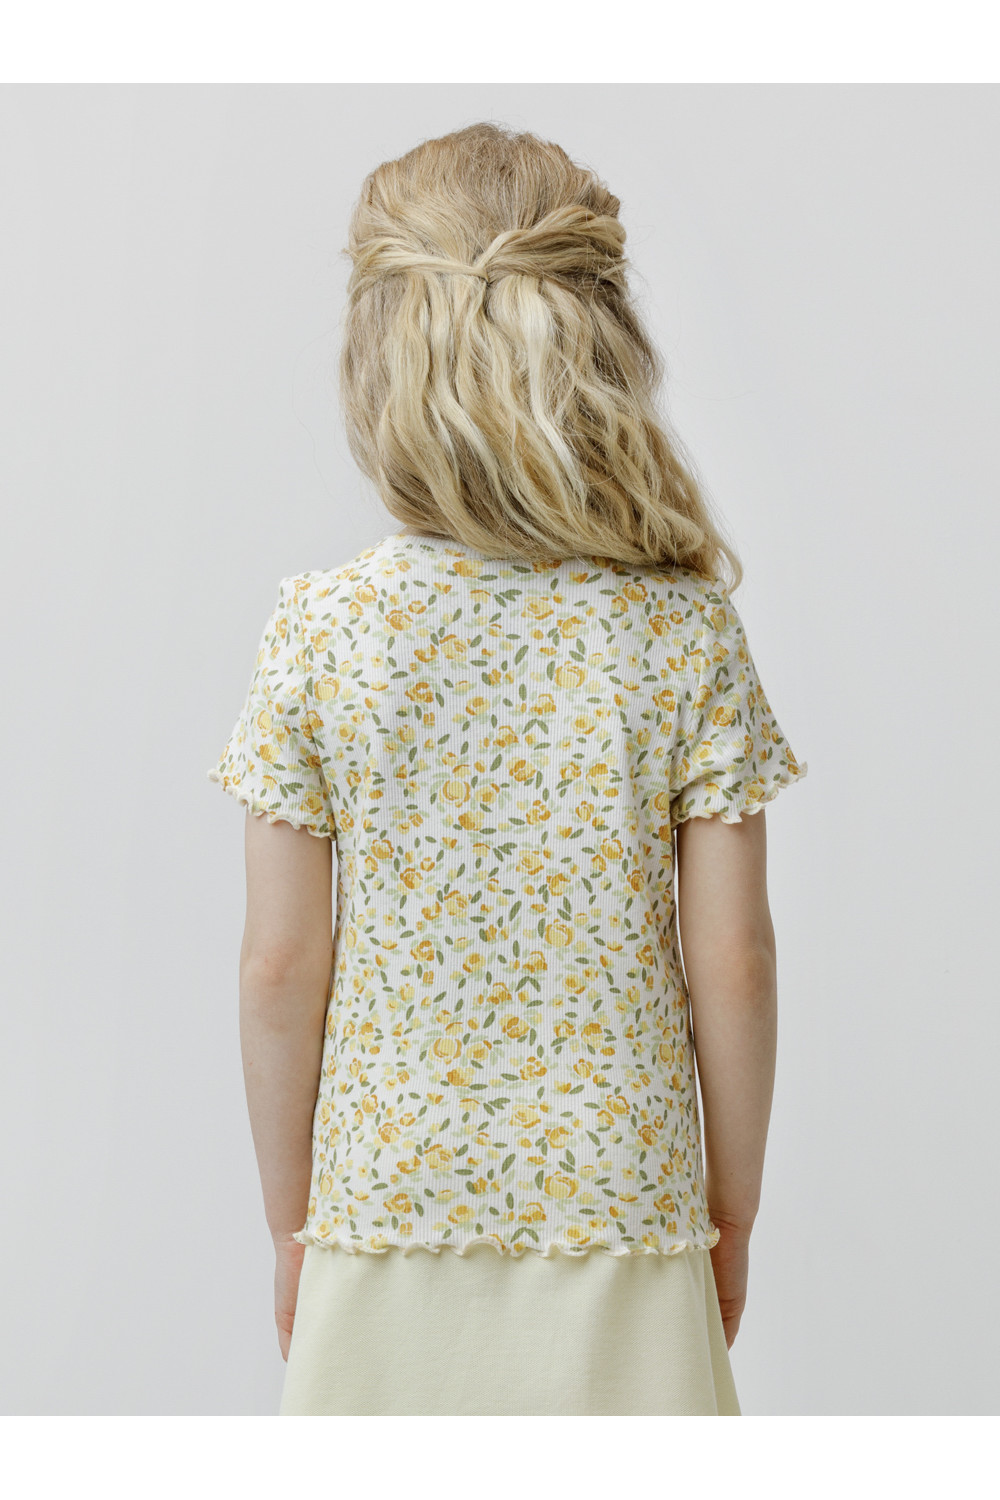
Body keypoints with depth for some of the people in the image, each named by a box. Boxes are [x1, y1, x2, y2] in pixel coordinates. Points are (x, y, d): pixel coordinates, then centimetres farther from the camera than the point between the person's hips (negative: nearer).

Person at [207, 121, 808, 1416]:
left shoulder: (319, 629, -10)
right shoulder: (685, 627, -10)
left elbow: (280, 969, -6)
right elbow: (732, 959, -7)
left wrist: (291, 1222, 7)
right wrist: (733, 1210, 8)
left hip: (386, 1215, 0)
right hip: (620, 1213, 0)